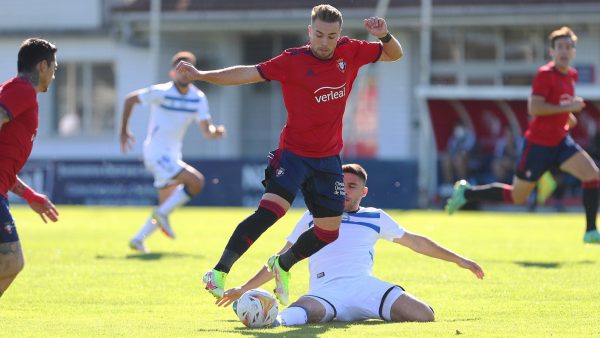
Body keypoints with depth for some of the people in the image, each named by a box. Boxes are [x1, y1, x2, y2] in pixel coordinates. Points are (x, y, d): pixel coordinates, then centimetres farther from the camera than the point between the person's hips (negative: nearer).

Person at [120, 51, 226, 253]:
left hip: (172, 154, 7)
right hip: (157, 152, -7)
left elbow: (206, 130, -3)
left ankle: (138, 240, 22)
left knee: (168, 203, 13)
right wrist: (124, 131, 2)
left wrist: (215, 132, -27)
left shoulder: (198, 98, 3)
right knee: (196, 181, -21)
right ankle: (163, 214, -9)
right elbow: (130, 99, 0)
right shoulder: (161, 92, -12)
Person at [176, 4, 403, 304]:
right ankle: (220, 272, -24)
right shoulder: (293, 61, -11)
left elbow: (394, 55, 13)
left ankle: (282, 265, 34)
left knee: (329, 232, 7)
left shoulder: (350, 52, 1)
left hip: (328, 159, 5)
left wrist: (385, 36, -10)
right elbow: (249, 73, -12)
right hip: (293, 153, -5)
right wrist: (201, 75, -21)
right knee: (271, 209, -26)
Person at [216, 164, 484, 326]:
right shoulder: (313, 216, 26)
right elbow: (283, 259, 30)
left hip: (365, 286, 2)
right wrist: (245, 288, 26)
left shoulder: (375, 218, 26)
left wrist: (457, 259, 29)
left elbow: (414, 241, 33)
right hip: (325, 291, -2)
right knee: (300, 313, -43)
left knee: (424, 316, -26)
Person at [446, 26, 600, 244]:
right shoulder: (545, 74, -16)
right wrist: (567, 108, -27)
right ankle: (466, 193, 23)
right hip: (538, 143, -7)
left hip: (560, 141, 7)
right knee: (516, 196, 3)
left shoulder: (571, 75, 9)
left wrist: (568, 116, 12)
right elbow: (534, 107, -27)